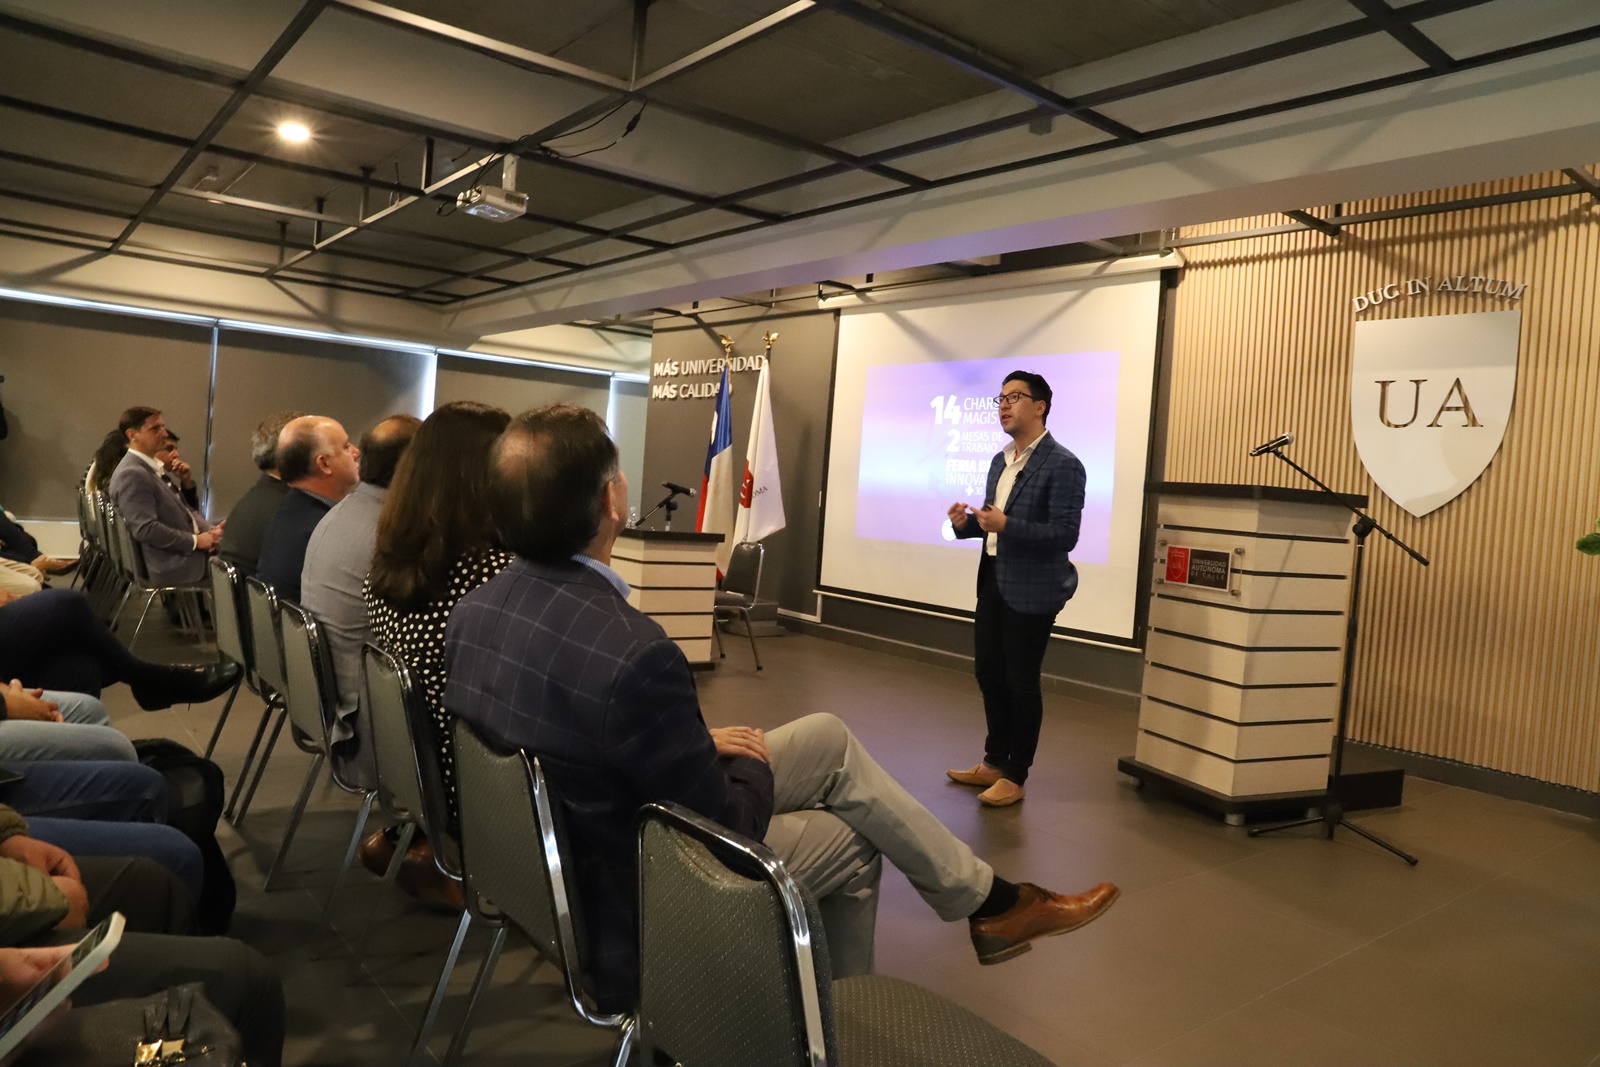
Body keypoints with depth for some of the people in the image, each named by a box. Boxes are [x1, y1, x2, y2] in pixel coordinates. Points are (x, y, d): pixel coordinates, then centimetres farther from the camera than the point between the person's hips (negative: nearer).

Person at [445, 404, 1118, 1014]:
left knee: (830, 739, 13)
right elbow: (728, 826, -23)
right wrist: (753, 762, 0)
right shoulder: (632, 653, -36)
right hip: (637, 908, -8)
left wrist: (698, 743, 4)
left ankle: (986, 898, 30)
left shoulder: (474, 611, -9)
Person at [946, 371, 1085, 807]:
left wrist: (1006, 525, -28)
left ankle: (1015, 777, 17)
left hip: (1031, 589, -8)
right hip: (993, 581, 8)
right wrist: (967, 522, -3)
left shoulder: (1063, 465, -14)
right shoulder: (1000, 460, 13)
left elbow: (1065, 535, -20)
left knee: (1021, 682, 2)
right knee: (988, 673, 16)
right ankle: (994, 762, 33)